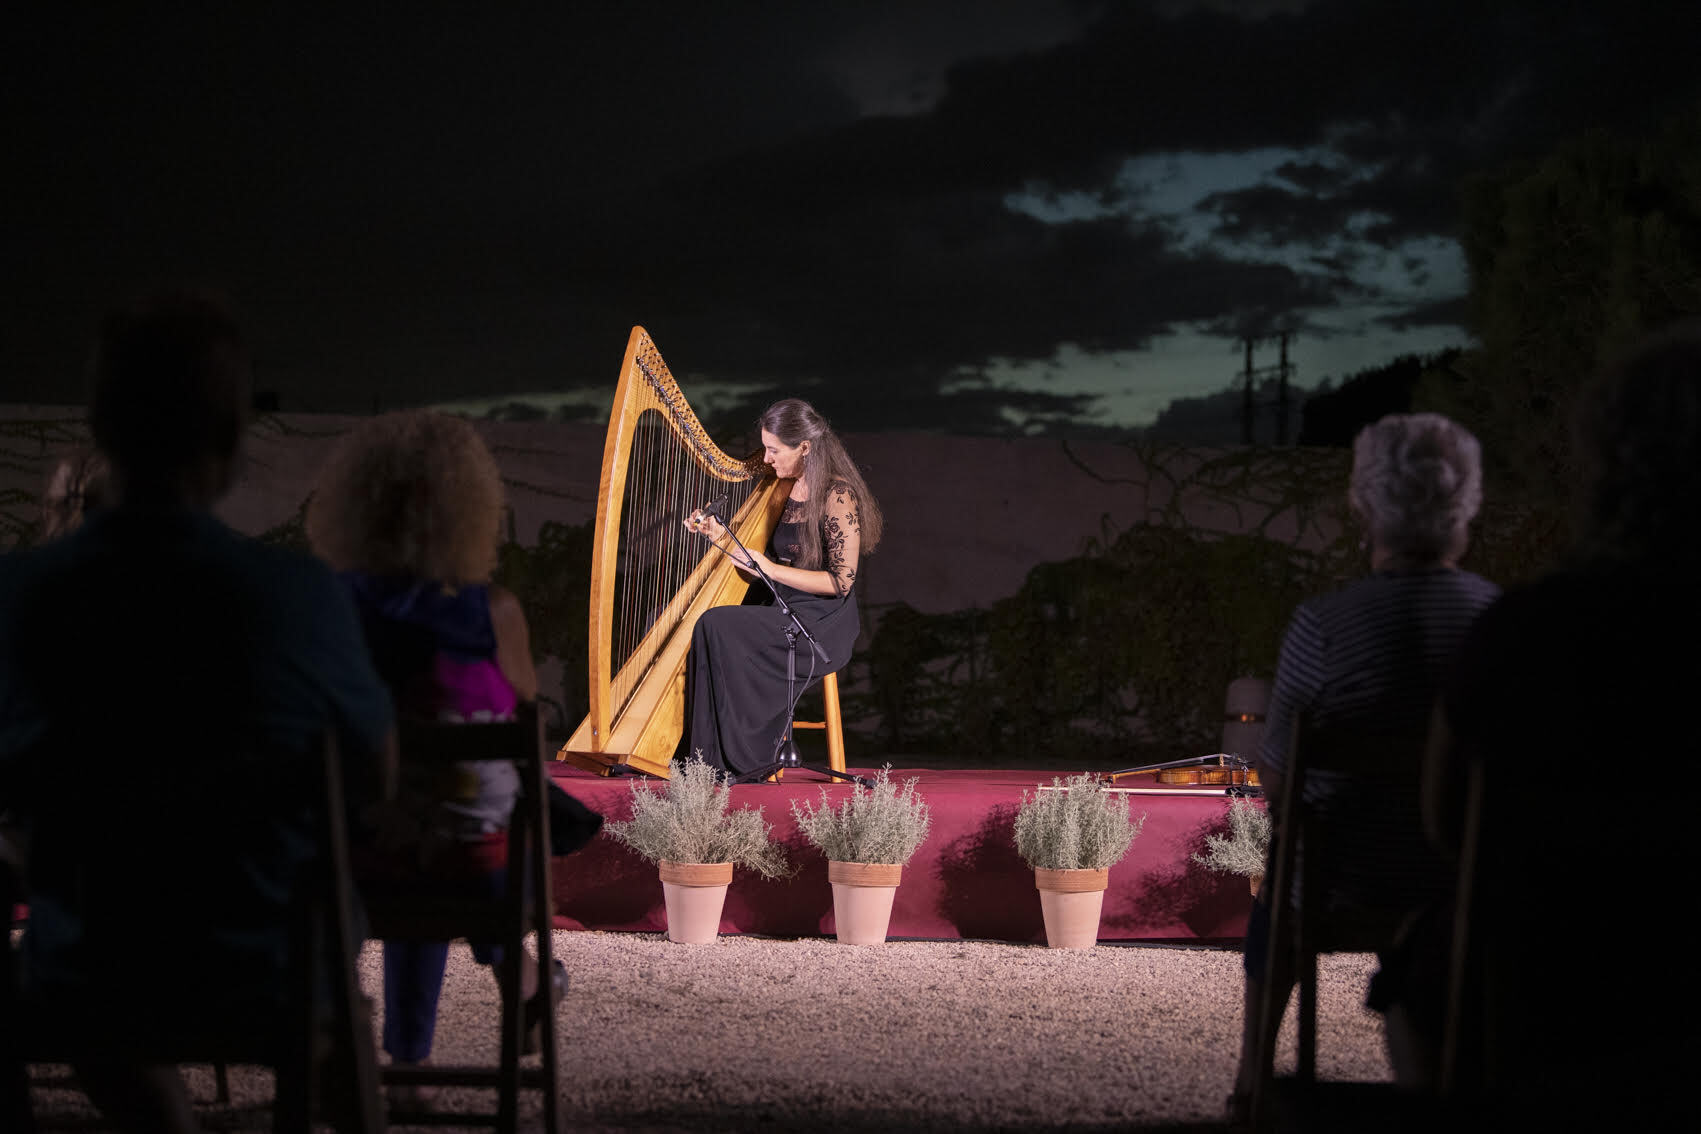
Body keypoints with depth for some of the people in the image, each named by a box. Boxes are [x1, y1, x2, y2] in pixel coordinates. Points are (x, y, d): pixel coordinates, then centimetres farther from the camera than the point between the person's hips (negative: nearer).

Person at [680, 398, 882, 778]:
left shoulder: (837, 496, -13)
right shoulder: (783, 488, 11)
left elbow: (841, 582, -16)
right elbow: (761, 559, 16)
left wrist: (772, 569, -18)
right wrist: (721, 537, -1)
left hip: (820, 626, -8)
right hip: (780, 612, 8)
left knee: (717, 626, -28)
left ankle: (741, 758, -21)